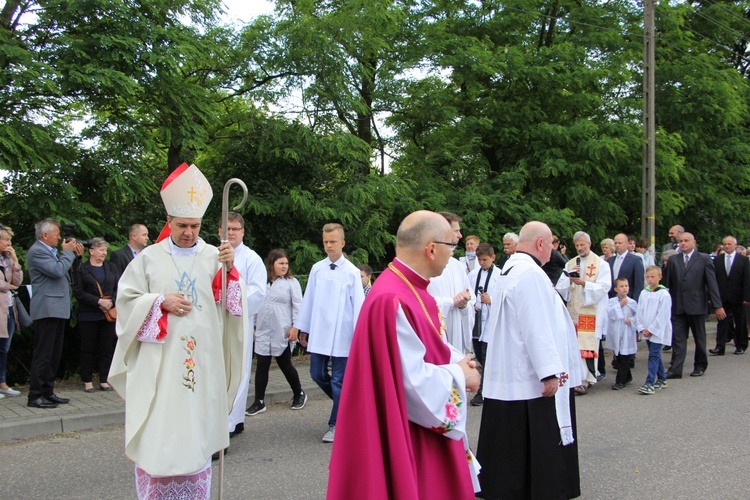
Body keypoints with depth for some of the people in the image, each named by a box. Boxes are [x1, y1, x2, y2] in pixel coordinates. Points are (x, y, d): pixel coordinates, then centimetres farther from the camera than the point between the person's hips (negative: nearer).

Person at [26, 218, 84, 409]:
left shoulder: (52, 251, 19)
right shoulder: (36, 251, -11)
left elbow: (65, 272, 21)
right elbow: (58, 271, -21)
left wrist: (75, 255, 9)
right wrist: (68, 252, -9)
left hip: (58, 309, 10)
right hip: (47, 309, -10)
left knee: (54, 355, 13)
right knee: (43, 355, -7)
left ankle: (47, 392, 20)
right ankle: (35, 396, -1)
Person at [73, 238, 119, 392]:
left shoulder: (111, 268, 12)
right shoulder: (82, 268, 1)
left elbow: (119, 288, 7)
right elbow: (78, 292, -7)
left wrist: (111, 302, -11)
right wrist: (99, 301, -14)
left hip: (109, 314, 3)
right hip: (88, 315, -3)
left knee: (107, 348, 4)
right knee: (88, 348, 3)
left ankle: (104, 380, 12)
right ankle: (87, 381, 12)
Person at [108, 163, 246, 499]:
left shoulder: (214, 257, 4)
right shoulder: (149, 258, 3)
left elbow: (231, 305, -2)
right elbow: (126, 299, 4)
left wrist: (230, 269, -18)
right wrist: (161, 302, -11)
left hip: (201, 362, 1)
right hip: (157, 362, -1)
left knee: (195, 431, 7)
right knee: (156, 434, 2)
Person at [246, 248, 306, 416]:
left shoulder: (291, 282, -3)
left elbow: (297, 306, -6)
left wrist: (295, 327, -12)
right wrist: (255, 326, 14)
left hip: (282, 332, -4)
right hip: (263, 332, 4)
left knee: (285, 364, 6)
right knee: (262, 365, 3)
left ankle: (299, 394, 26)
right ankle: (259, 402, 11)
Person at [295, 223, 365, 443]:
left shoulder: (352, 272, -6)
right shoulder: (317, 269, 5)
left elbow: (358, 304, -6)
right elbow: (308, 299, 10)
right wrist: (303, 328, 12)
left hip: (341, 334, -4)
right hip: (319, 332, 4)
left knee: (338, 380, 2)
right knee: (318, 374, 11)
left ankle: (335, 425, 12)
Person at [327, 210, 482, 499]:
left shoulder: (411, 289, 6)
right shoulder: (393, 301, -27)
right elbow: (413, 381, -27)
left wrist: (456, 361, 0)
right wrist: (459, 375, -11)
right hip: (406, 437, -10)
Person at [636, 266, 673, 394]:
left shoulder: (664, 294, -11)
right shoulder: (643, 293, 7)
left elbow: (663, 315, -14)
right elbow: (639, 312, 8)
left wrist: (651, 330, -13)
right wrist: (642, 329, -2)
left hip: (658, 332, -6)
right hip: (647, 331, 6)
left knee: (654, 355, -11)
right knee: (655, 355, 15)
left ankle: (650, 384, -14)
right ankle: (662, 380, 27)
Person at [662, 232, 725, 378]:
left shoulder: (704, 259, 0)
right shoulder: (673, 260, 7)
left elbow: (712, 284, -3)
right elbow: (667, 283, 6)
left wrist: (718, 305, -7)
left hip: (696, 306, -2)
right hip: (677, 307, 2)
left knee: (699, 338, 11)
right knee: (678, 339, 0)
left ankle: (700, 366, 26)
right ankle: (675, 369, -1)